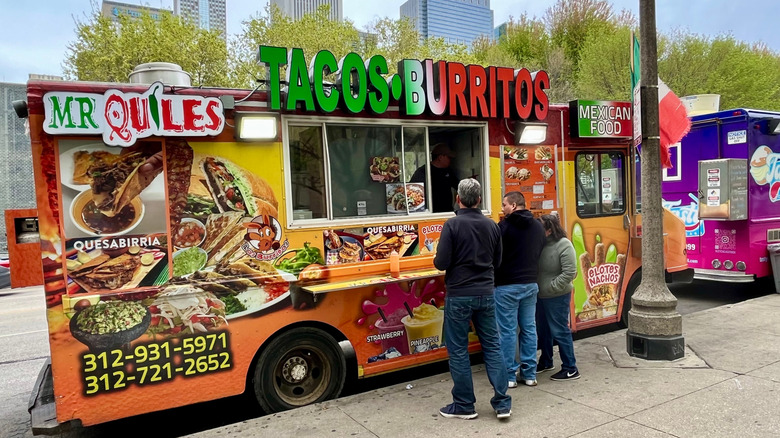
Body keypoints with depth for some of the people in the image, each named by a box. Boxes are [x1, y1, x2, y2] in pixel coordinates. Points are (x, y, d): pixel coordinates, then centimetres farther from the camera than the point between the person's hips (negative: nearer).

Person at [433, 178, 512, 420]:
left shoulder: (452, 225, -13)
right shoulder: (492, 225, 4)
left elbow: (441, 263, -15)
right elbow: (497, 261, 12)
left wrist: (438, 260, 6)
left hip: (459, 295, -5)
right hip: (485, 293, 5)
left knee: (458, 350, 7)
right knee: (492, 346, 13)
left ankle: (464, 405, 16)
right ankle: (502, 402, 16)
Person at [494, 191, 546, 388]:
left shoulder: (504, 226, -14)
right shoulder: (538, 226, 8)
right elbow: (540, 253, 13)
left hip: (507, 286, -6)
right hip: (530, 284, 6)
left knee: (508, 331, 2)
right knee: (529, 329, 12)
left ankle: (510, 375, 9)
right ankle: (529, 374, 19)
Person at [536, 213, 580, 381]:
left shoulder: (564, 245, -16)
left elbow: (570, 272, -20)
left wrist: (552, 287, -17)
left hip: (557, 298, -7)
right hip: (540, 296, 7)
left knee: (560, 332, 0)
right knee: (543, 331, 19)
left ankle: (570, 369, 12)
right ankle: (546, 362, 36)